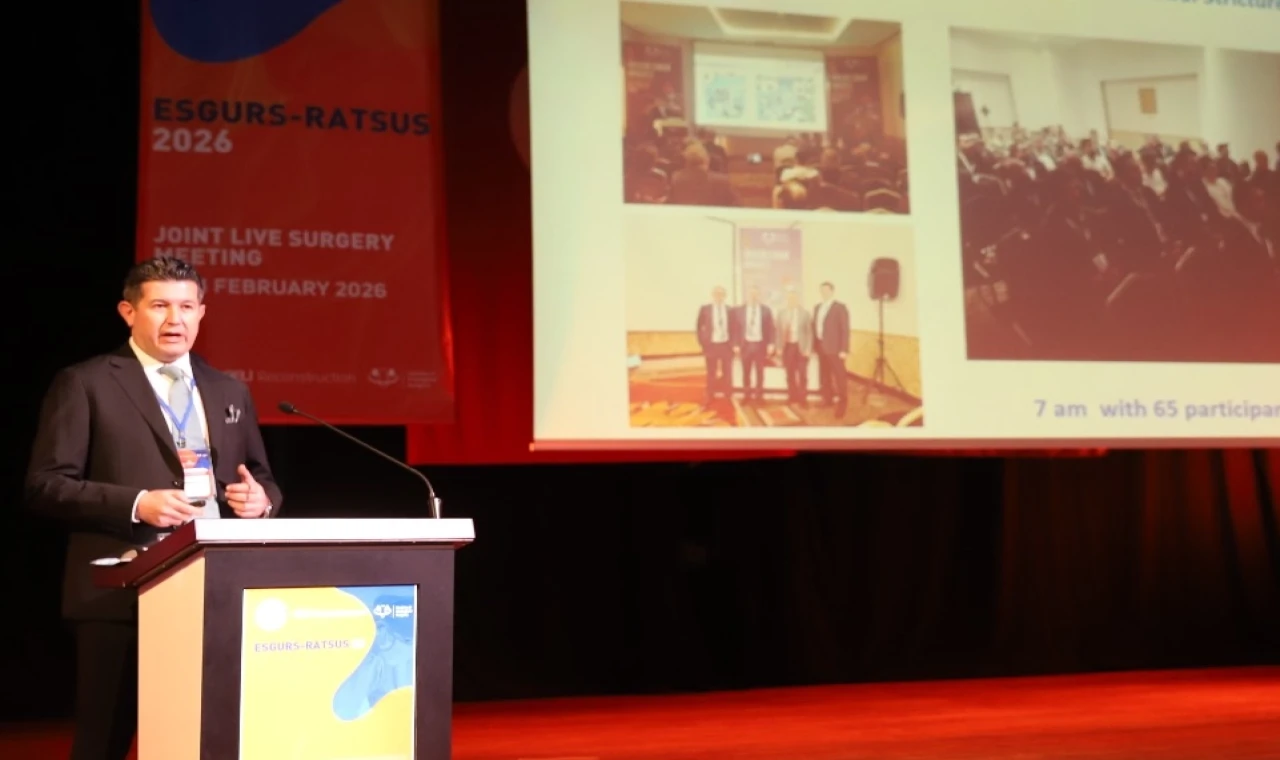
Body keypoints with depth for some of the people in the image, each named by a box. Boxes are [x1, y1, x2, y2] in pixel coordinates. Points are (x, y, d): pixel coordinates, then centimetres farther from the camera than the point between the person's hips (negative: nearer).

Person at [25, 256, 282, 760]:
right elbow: (46, 486, -6)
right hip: (120, 597, -4)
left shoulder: (230, 392, 16)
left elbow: (262, 480, 21)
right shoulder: (85, 384, 0)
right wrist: (135, 504, -19)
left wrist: (260, 500, -4)